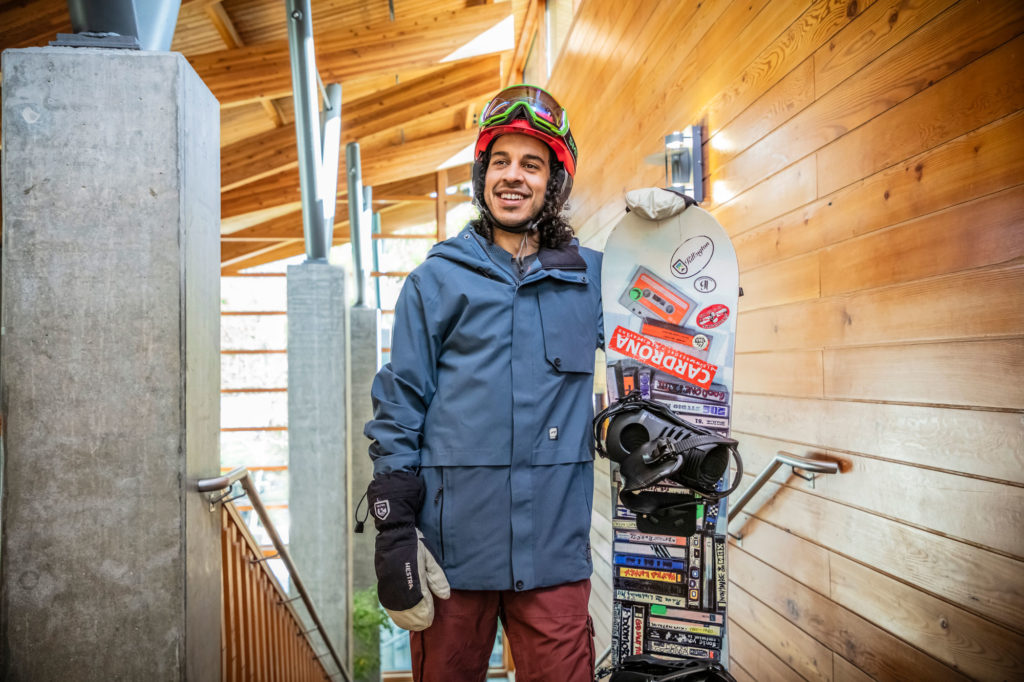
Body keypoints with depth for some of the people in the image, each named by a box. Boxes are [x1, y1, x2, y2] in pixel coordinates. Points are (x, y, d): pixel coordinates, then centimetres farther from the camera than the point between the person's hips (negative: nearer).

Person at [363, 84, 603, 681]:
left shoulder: (589, 277, 9)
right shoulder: (437, 280, 5)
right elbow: (401, 404, 4)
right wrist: (393, 525, -3)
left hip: (554, 543, 1)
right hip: (454, 540, -1)